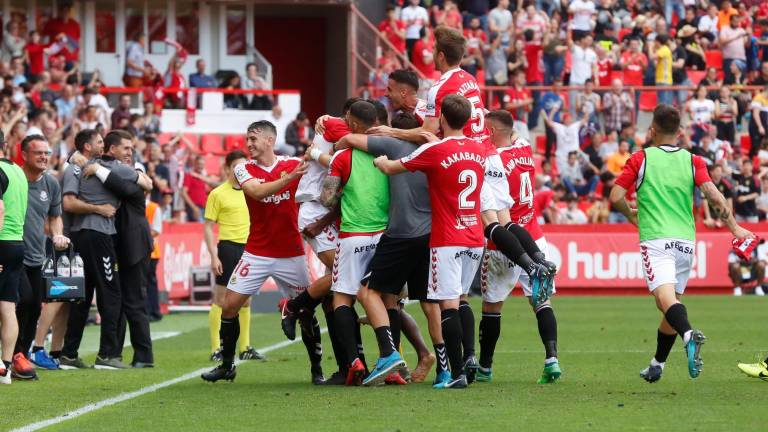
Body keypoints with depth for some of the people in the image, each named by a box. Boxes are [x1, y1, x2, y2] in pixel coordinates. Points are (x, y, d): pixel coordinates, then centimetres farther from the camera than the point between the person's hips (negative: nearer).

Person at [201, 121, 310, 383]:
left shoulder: (294, 164, -2)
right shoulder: (244, 170, -2)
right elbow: (257, 191, -21)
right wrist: (288, 178, -35)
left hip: (291, 253, -1)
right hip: (257, 252, 1)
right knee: (229, 306, -3)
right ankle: (226, 366, 10)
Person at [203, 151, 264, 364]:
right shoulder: (217, 194, -4)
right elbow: (208, 227, -5)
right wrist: (213, 256, -13)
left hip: (249, 248, 5)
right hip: (228, 248, -5)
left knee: (245, 301, 10)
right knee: (220, 300, -3)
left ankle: (245, 348, 16)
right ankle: (216, 349, 0)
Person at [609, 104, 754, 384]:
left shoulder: (641, 158, 4)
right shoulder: (692, 161, 9)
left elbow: (616, 197, -1)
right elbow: (713, 196, -4)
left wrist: (633, 217, 19)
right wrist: (734, 228, 1)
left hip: (656, 240, -4)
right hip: (685, 241, 4)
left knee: (666, 298, -20)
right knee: (671, 304, 17)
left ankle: (689, 335, -50)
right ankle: (656, 366, 26)